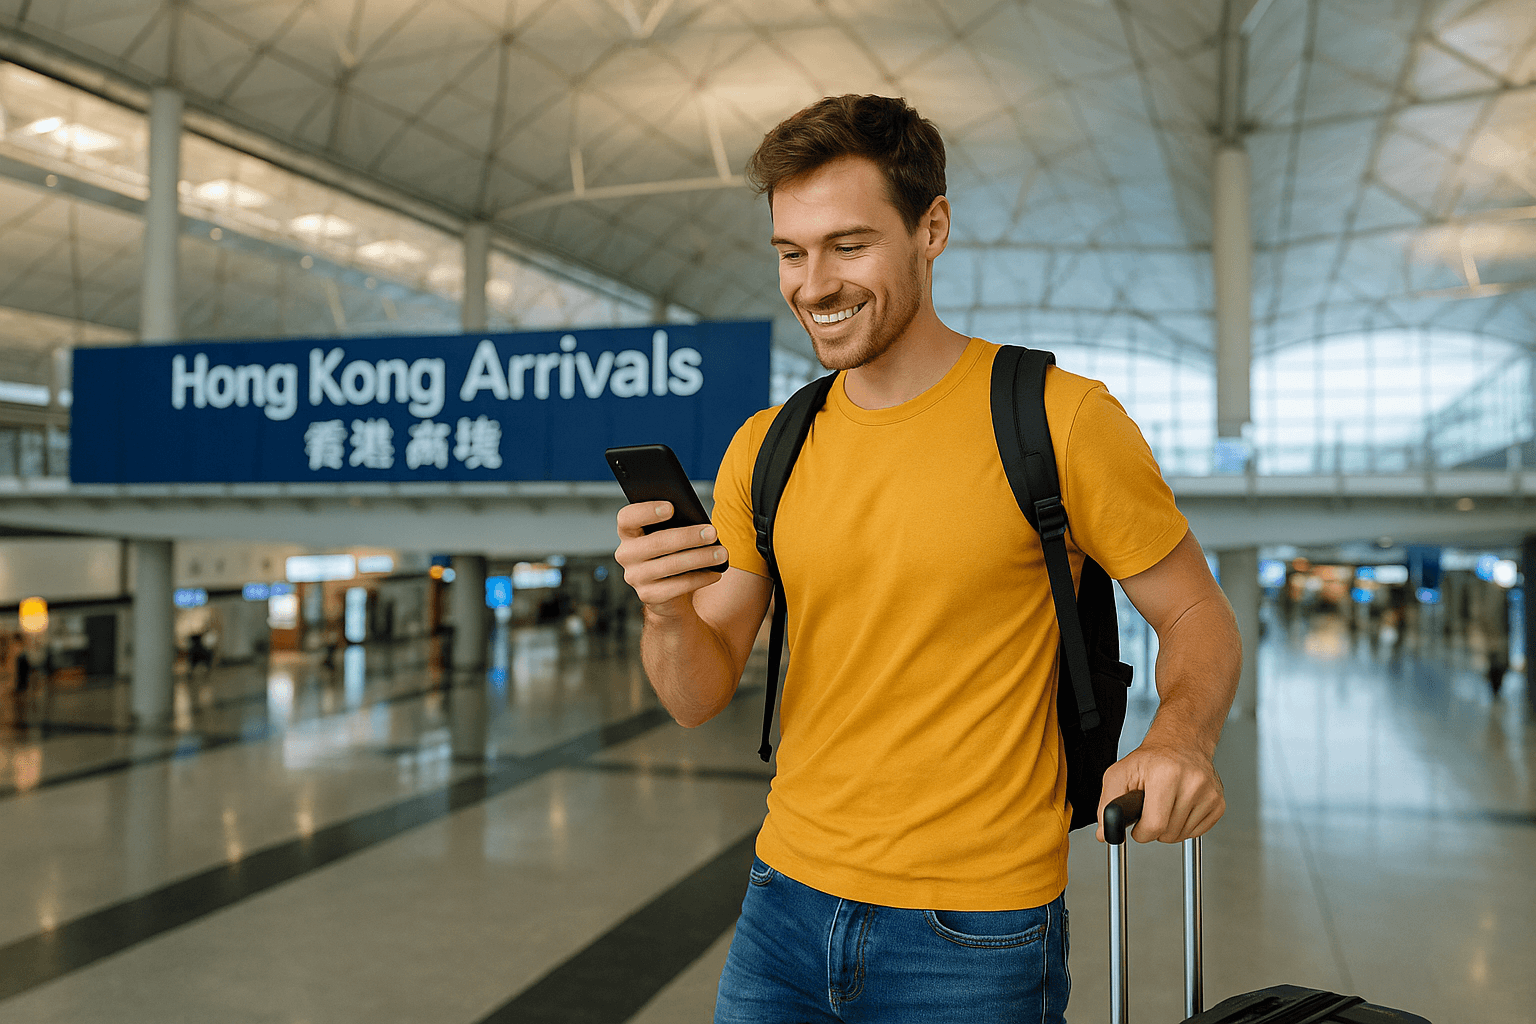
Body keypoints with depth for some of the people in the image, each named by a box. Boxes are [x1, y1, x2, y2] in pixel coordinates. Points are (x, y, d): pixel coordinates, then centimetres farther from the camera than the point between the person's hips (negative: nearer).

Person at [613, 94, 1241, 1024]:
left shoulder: (1058, 418, -11)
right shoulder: (766, 450, 2)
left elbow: (1196, 614, -2)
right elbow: (700, 698, 1)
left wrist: (1183, 739, -23)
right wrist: (669, 612, -21)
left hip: (975, 942, -3)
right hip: (788, 901, 4)